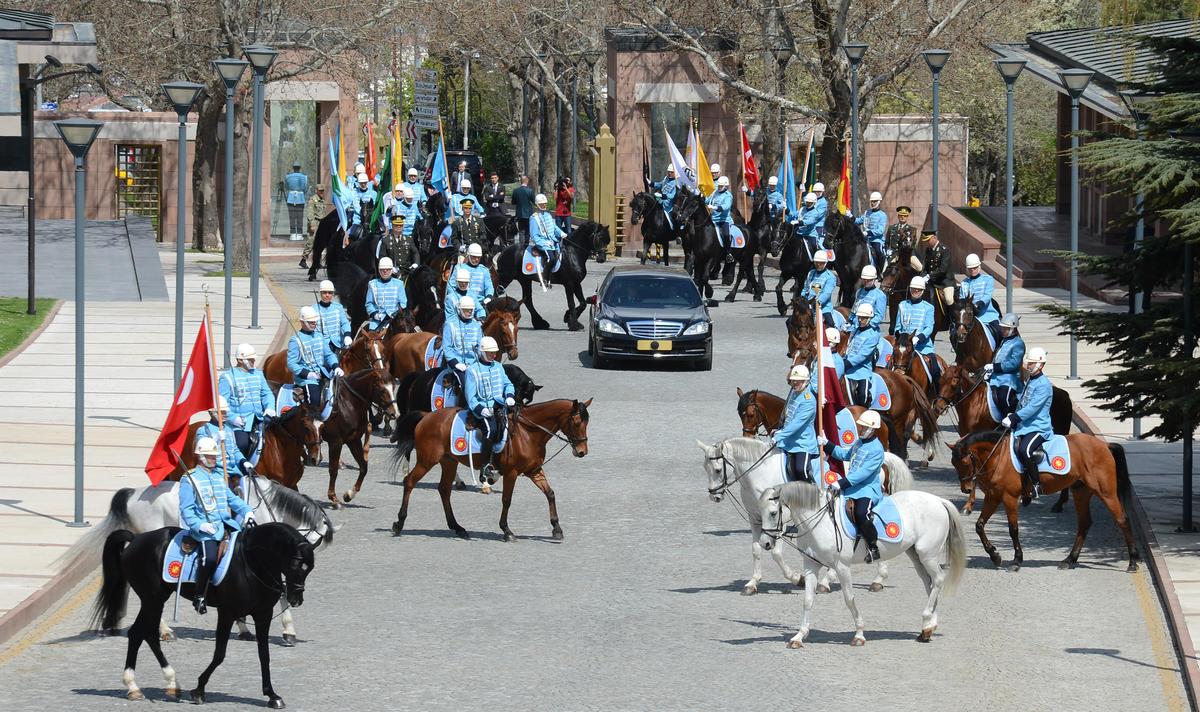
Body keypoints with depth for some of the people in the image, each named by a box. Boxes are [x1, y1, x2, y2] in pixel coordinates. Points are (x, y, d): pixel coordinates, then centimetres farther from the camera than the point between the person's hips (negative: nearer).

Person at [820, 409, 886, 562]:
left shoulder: (876, 449, -16)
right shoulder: (859, 443, 13)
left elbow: (863, 473, -24)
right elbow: (845, 454, 30)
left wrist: (842, 483, -28)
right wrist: (826, 444, 19)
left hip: (868, 490, -10)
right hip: (851, 486, 10)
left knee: (861, 513, -35)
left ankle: (873, 548, -18)